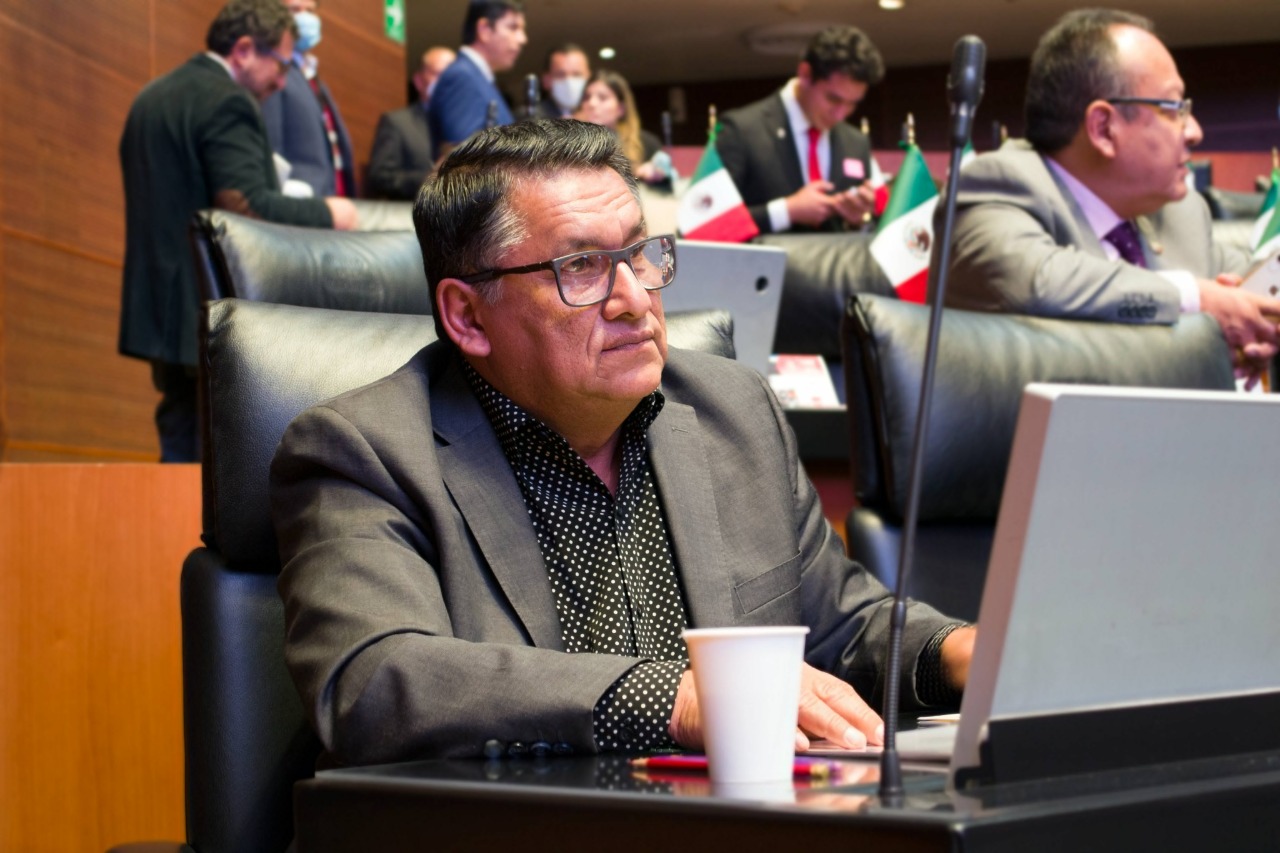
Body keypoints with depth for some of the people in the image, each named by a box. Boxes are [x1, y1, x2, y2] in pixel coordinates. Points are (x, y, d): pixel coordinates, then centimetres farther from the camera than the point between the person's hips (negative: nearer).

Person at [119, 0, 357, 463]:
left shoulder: (151, 97, 15)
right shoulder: (227, 103, -15)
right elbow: (247, 205, -22)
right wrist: (325, 213, -10)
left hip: (162, 309, 9)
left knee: (180, 451, 12)